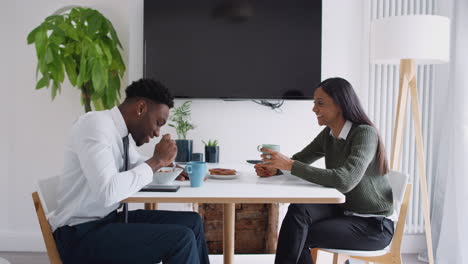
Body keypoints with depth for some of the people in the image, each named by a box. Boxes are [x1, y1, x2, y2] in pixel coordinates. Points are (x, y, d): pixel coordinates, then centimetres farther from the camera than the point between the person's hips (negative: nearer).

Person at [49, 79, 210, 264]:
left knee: (192, 221, 5)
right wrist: (156, 160, -20)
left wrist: (163, 162, 3)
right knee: (181, 238, -21)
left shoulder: (121, 131, 5)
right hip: (81, 233, -9)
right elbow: (107, 193, -32)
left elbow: (139, 168, 24)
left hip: (110, 219, 9)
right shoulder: (95, 123, -20)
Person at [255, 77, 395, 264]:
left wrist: (290, 165, -33)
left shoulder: (365, 133, -21)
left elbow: (344, 181, -34)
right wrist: (275, 168, -12)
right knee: (299, 210, -21)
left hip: (374, 225, -6)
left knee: (298, 237, -18)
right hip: (344, 211, 6)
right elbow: (299, 159, 11)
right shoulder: (328, 135, 1)